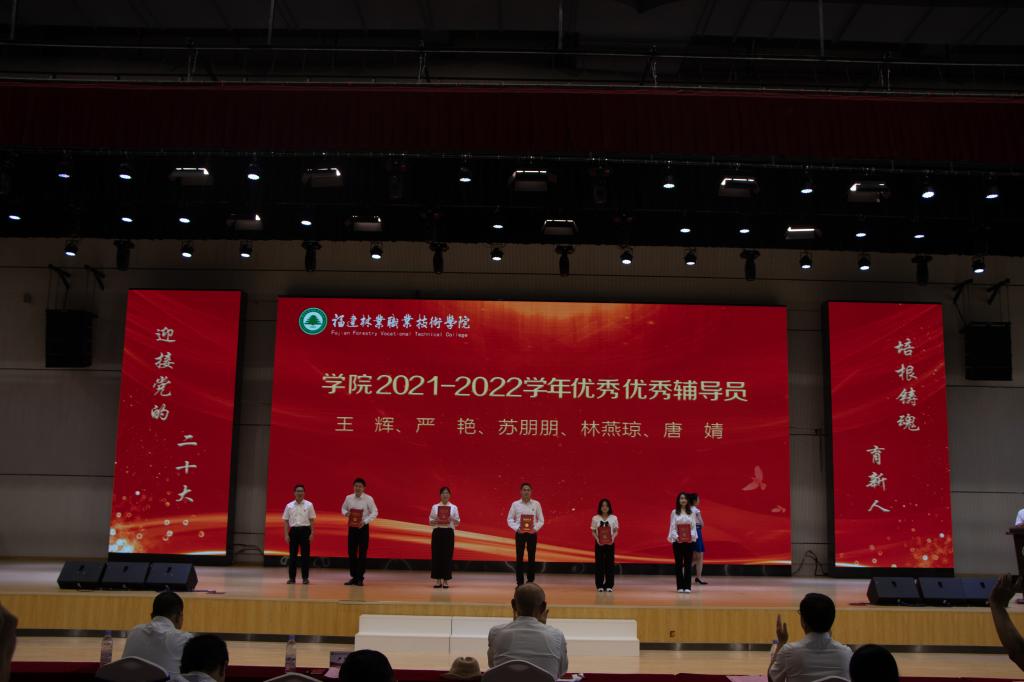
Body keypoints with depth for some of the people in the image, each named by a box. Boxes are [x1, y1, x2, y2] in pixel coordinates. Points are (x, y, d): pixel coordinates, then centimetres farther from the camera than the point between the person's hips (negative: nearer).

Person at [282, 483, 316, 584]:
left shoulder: (309, 505, 1)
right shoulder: (289, 506, 4)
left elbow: (312, 520, 2)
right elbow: (286, 521, 6)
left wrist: (312, 533, -4)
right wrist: (286, 534, 0)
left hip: (305, 531, -1)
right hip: (294, 531, 1)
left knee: (305, 555, 0)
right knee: (292, 555, 3)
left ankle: (305, 578, 6)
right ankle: (291, 577, 10)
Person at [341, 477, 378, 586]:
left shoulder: (368, 499, -8)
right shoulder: (349, 498, 2)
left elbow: (374, 512, -7)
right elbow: (343, 509, 14)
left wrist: (365, 521, -19)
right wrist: (345, 513, -10)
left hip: (363, 528, -3)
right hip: (352, 528, 3)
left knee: (362, 553, -1)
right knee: (351, 553, 6)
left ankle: (360, 578, 6)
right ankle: (354, 577, 16)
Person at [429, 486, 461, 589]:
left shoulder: (454, 507, 4)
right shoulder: (435, 507, 4)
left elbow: (457, 522, 4)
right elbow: (431, 522, 5)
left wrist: (452, 519, -17)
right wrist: (436, 521, -16)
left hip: (449, 533, 0)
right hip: (437, 533, 0)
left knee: (447, 556, -1)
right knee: (436, 555, -1)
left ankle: (445, 580, 7)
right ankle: (438, 580, 8)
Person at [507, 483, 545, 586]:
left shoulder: (536, 504, 0)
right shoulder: (515, 504, -1)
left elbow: (541, 520, 4)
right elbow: (510, 519, 3)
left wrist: (535, 528, -10)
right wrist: (516, 528, -11)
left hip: (532, 534, 1)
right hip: (520, 534, -1)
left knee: (532, 557, 4)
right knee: (519, 558, 0)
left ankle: (530, 581, 13)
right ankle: (519, 582, 7)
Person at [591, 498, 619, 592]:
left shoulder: (614, 518, -1)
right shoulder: (595, 518, -2)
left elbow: (616, 531, 3)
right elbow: (593, 531, 1)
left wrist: (613, 538, -16)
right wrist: (597, 539, -16)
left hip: (610, 543, 0)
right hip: (599, 543, 0)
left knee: (610, 563, 1)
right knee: (599, 563, 1)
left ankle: (609, 585, 9)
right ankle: (600, 585, 8)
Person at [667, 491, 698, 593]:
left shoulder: (692, 512, 7)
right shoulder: (674, 512, 4)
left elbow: (694, 526, 5)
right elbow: (672, 527, 0)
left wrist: (692, 536, -10)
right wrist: (676, 537, -13)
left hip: (689, 541, 1)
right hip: (677, 541, -1)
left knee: (688, 563, 0)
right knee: (679, 563, 2)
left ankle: (687, 586, 2)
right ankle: (680, 586, 6)